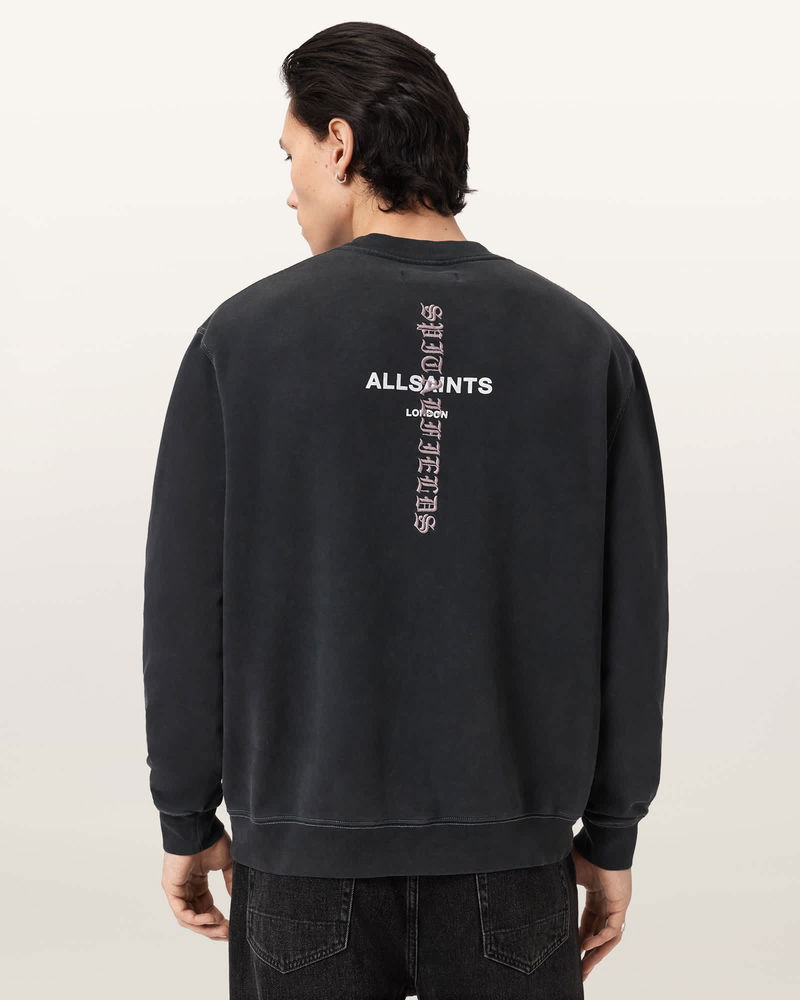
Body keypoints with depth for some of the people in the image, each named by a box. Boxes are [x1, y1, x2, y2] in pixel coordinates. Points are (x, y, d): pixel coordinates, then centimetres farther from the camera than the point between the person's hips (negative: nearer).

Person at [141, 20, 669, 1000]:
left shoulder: (244, 337, -8)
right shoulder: (585, 346, -4)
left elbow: (187, 607, -6)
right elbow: (627, 617, -3)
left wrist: (186, 820, 7)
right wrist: (610, 836, 7)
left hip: (307, 850, -1)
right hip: (509, 853, 1)